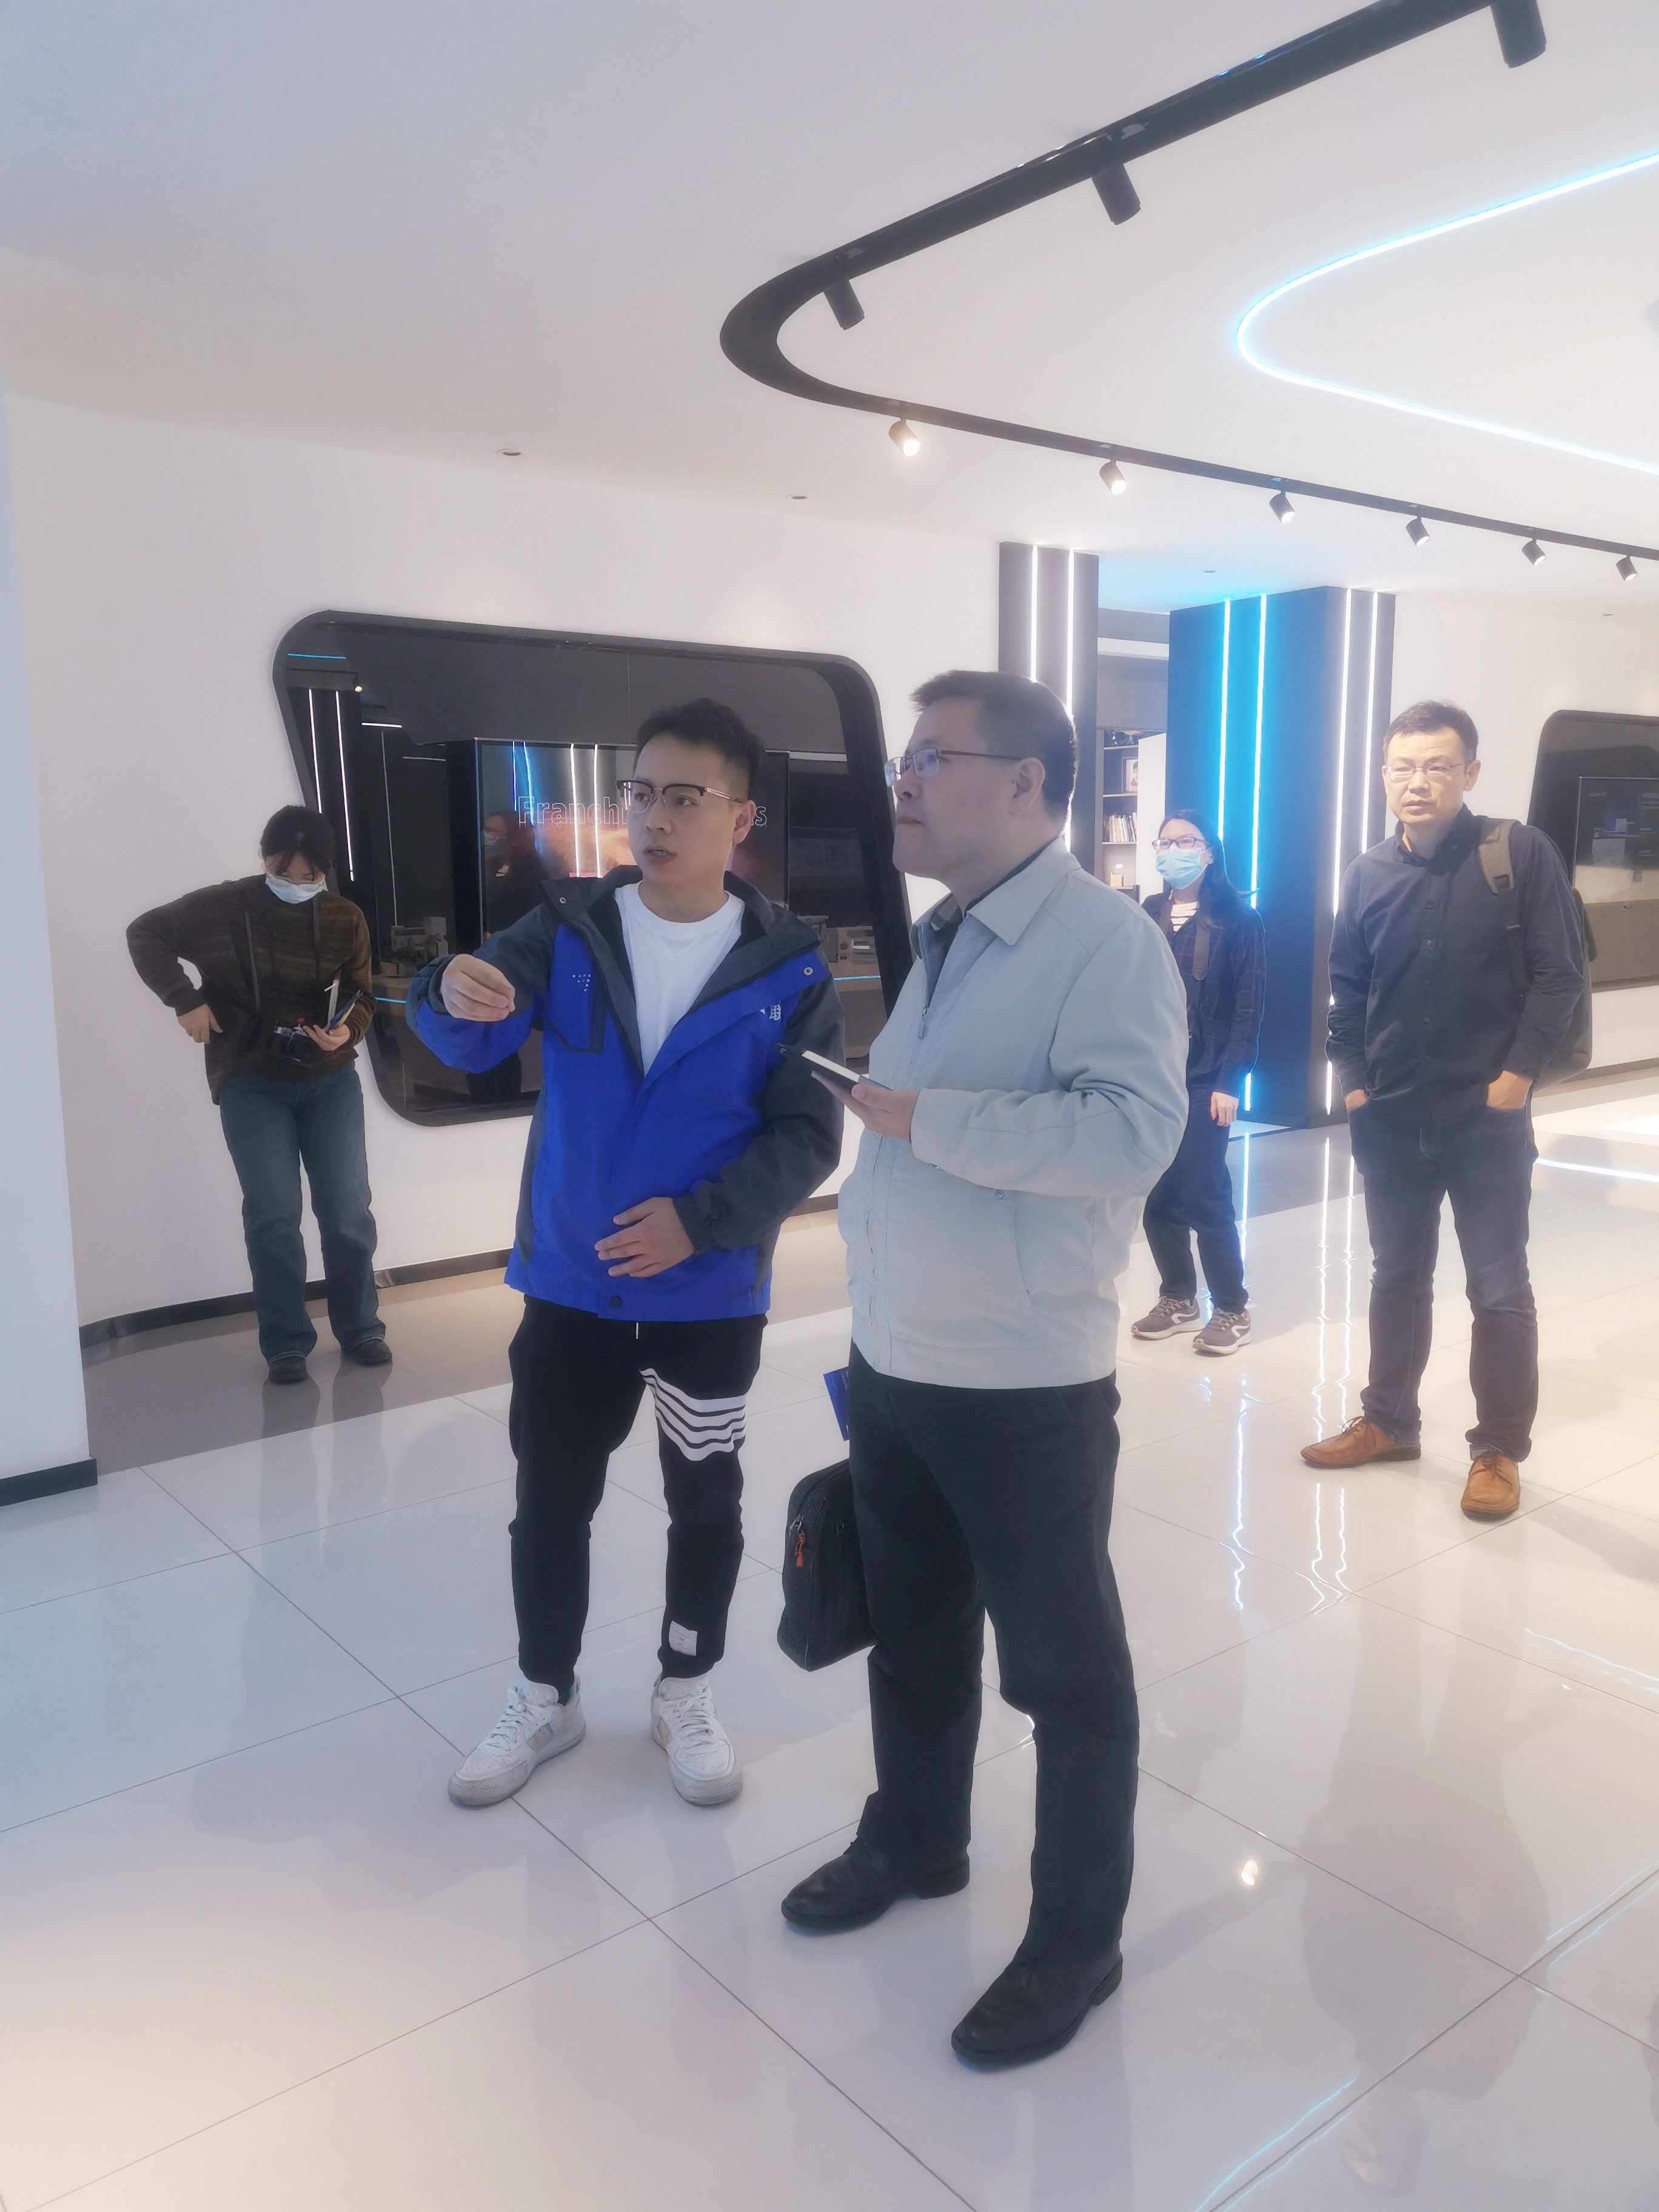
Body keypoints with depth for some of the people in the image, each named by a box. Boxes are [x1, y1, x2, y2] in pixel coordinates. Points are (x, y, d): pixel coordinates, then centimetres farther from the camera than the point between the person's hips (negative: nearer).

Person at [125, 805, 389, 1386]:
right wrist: (185, 1000, -8)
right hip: (251, 1082, -2)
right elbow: (145, 934, 3)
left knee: (348, 1210, 1)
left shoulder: (345, 919, -4)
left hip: (329, 1079, 2)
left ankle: (360, 1329, 18)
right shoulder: (221, 907, -8)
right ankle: (286, 1344, 8)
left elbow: (361, 994, 4)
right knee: (274, 1215, -5)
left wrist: (347, 1031, -18)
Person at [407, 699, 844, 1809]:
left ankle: (687, 1694, 37)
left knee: (705, 1501, 14)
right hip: (569, 1283, 1)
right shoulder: (569, 928, -3)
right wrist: (455, 992, -40)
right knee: (550, 1500, 13)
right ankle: (545, 1698, 36)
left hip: (712, 1293, -1)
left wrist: (699, 1219, -22)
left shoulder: (788, 966, -8)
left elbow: (807, 1138, -9)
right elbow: (475, 1037, -17)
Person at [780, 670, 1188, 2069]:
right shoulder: (940, 944, 10)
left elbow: (1132, 1132, -30)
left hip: (1024, 1390, -8)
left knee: (1066, 1671, 11)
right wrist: (870, 1328, 16)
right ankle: (915, 1843, 47)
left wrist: (923, 1117, -23)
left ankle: (1077, 1941, 30)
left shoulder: (1107, 939, -15)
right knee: (913, 1639, 24)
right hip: (893, 1370, 8)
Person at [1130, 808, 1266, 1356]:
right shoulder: (1148, 916, 10)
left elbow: (1247, 1007, -7)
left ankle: (1232, 1309, 12)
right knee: (1158, 1194, 6)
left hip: (1205, 1078, -4)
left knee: (1204, 1195, -3)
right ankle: (1178, 1299, 21)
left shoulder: (1237, 918, -3)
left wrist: (1230, 1080, -12)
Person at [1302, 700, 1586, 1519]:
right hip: (1389, 1116, 4)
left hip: (1487, 1115, -4)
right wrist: (1352, 1075, 2)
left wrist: (1520, 1070, -13)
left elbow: (1560, 973, -8)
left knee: (1499, 1289, 5)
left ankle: (1499, 1450, 19)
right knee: (1397, 1275, 16)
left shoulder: (1521, 853, -8)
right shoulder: (1369, 873, 4)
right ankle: (1388, 1421, 31)